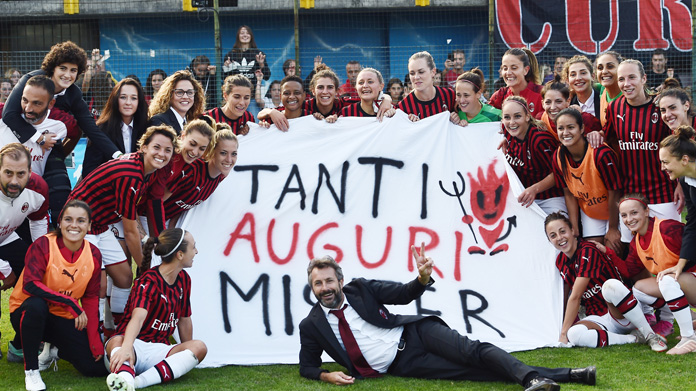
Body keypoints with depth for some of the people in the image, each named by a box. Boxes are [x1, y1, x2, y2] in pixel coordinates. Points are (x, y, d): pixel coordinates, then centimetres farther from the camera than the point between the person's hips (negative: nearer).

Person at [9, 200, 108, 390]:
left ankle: (54, 349, 22)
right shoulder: (43, 245, -16)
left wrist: (95, 341, -3)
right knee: (36, 305, -41)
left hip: (64, 319, 4)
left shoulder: (93, 255, -3)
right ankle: (31, 370, -19)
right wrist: (70, 303, -34)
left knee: (97, 368, -11)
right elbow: (30, 285, -28)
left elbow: (91, 299, 3)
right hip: (27, 312, -4)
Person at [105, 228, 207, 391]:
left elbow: (184, 319, 19)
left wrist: (188, 355, 21)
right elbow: (138, 317, -31)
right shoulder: (148, 282, -13)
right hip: (135, 345, -6)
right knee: (116, 341, -39)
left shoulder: (184, 279, 11)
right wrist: (126, 347, -49)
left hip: (159, 350, 6)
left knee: (199, 347, -23)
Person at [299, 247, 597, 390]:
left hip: (413, 334, 2)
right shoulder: (311, 326, 0)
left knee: (471, 352, -24)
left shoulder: (360, 288, 2)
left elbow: (403, 294, 2)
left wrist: (423, 278, -20)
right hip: (398, 366, -2)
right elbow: (307, 365, 8)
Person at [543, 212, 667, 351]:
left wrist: (563, 334, -17)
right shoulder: (560, 261, 9)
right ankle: (634, 338, -20)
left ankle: (650, 336, -26)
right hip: (597, 318, 5)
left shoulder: (588, 251, -15)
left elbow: (575, 297, -18)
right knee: (574, 334, -33)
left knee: (611, 285, -40)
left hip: (621, 315, -5)